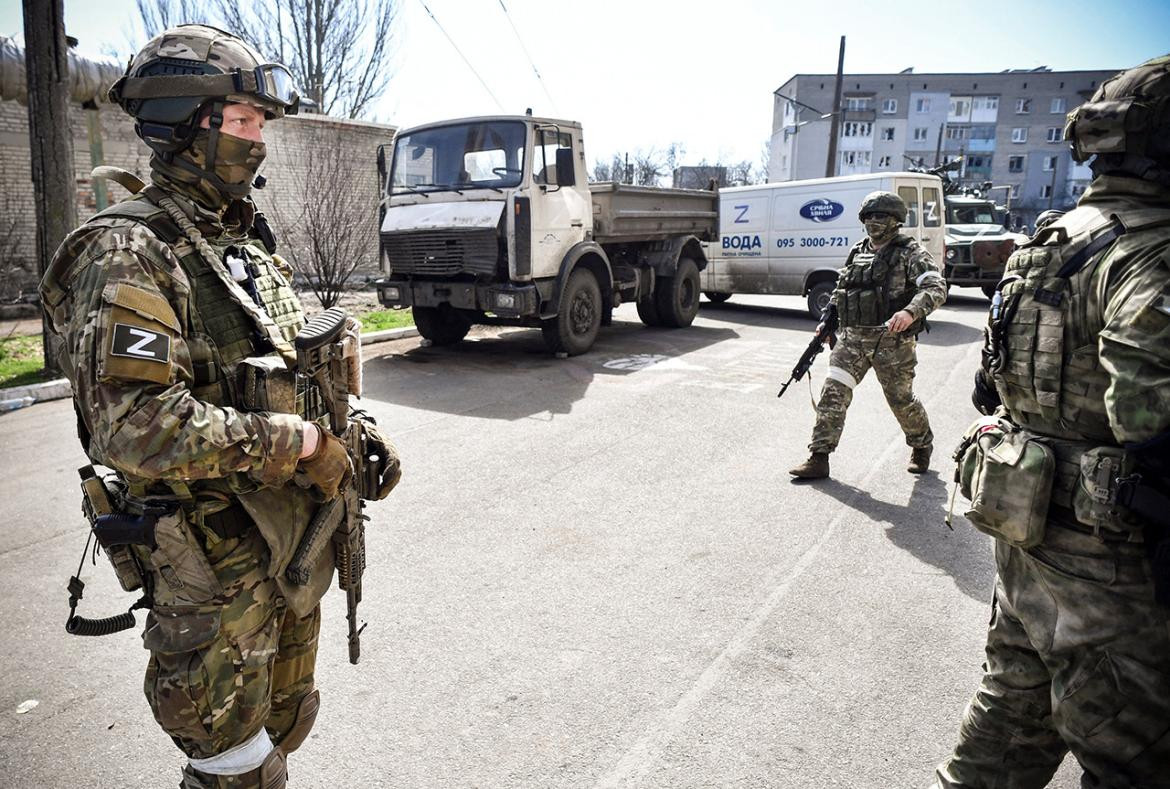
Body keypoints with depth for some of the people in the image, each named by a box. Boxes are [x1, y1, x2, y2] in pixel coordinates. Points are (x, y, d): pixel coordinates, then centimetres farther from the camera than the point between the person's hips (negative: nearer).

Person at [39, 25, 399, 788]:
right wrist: (297, 444, -23)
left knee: (285, 723, 24)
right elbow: (134, 425, -28)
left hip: (295, 537, 8)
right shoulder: (129, 253, -17)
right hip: (215, 559, -7)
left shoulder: (251, 241, 10)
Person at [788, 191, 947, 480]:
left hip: (892, 340, -5)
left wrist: (910, 312, -35)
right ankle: (818, 459, -3)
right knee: (833, 392, -7)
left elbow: (936, 288, -18)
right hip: (853, 338, 5)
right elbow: (839, 289, 24)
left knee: (901, 399, 9)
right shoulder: (857, 252, 13)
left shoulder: (910, 253, -6)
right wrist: (827, 321, 15)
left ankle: (922, 447, 37)